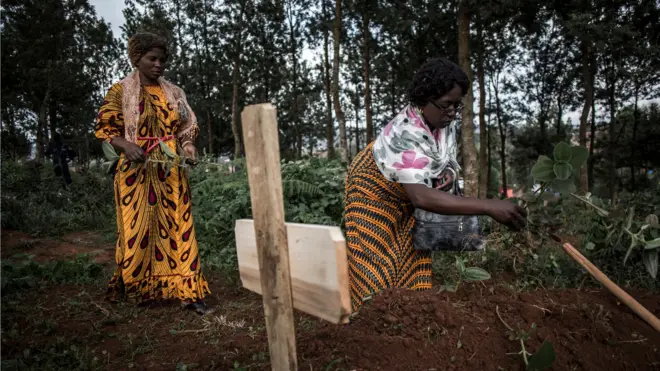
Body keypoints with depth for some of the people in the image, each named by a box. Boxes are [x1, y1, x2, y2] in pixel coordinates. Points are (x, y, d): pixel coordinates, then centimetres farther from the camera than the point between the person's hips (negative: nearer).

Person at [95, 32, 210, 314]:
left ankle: (186, 291, 3)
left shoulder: (174, 93, 13)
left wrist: (188, 149, -3)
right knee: (137, 230, 2)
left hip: (172, 174, 3)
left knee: (178, 227, -1)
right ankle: (133, 289, 22)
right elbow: (105, 129, 0)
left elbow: (187, 129, 16)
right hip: (137, 172, -3)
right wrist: (127, 145, -19)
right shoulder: (120, 91, 2)